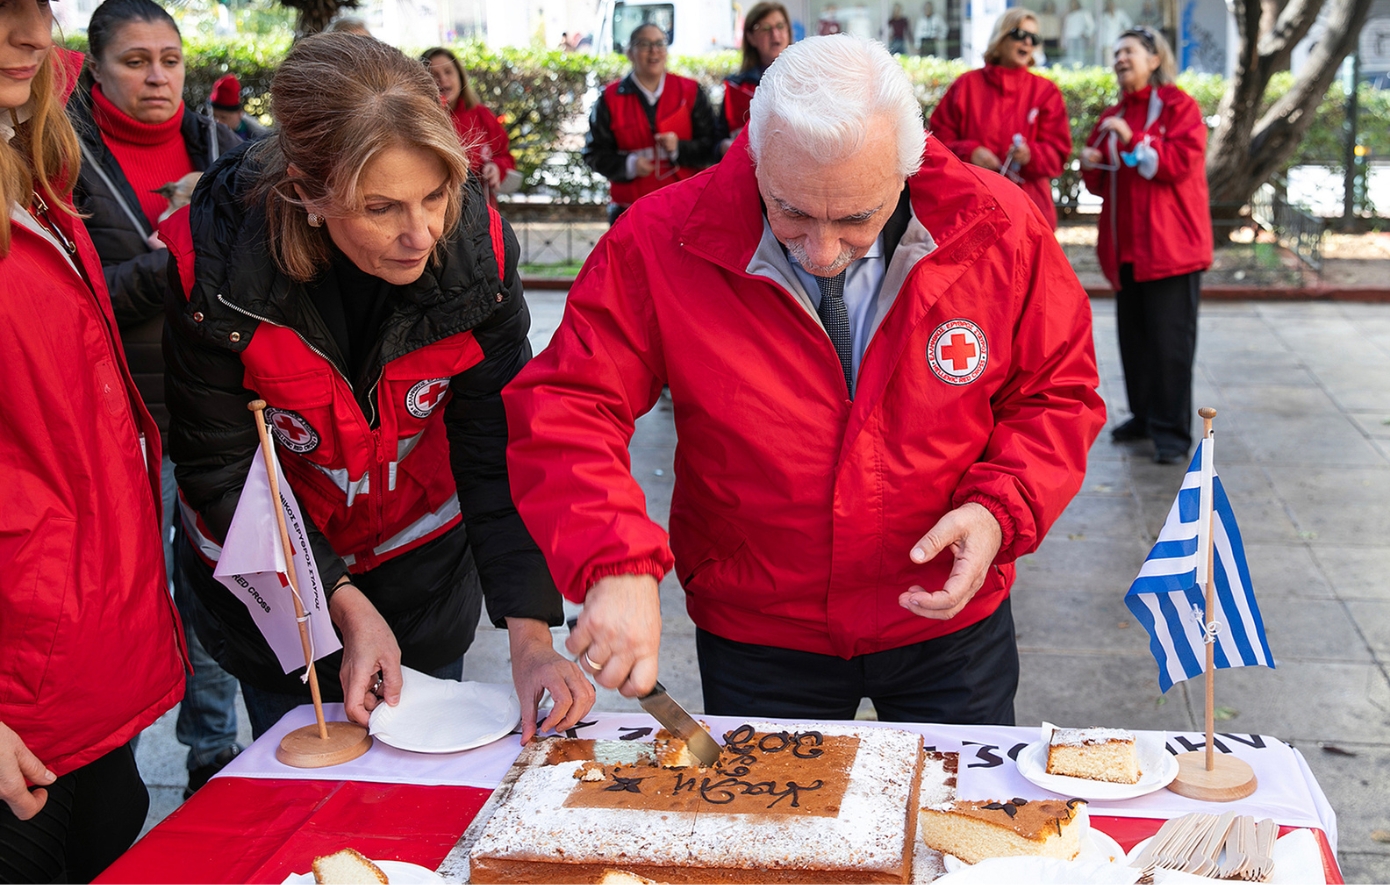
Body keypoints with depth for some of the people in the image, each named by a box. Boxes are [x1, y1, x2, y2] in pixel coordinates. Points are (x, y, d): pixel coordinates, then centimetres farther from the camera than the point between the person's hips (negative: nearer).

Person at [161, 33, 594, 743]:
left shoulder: (477, 249, -23)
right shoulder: (211, 263, -29)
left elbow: (498, 451, -19)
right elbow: (222, 468, -18)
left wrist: (530, 635, -26)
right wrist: (343, 602, -23)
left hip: (427, 564, 2)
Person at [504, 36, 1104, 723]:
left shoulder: (999, 231, -15)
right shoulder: (663, 242, -21)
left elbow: (1057, 394, -2)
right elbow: (564, 407, -20)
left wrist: (1000, 510, -20)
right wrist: (615, 563, -35)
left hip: (951, 621, 1)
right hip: (753, 637, -1)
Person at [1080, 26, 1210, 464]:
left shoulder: (1177, 105, -2)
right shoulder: (1111, 118, 16)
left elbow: (1180, 162, -15)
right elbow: (1101, 183, 21)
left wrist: (1133, 142, -20)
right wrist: (1091, 165, 0)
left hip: (1169, 243, -6)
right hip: (1126, 244, 7)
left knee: (1170, 338, -7)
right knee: (1133, 334, 10)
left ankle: (1173, 431, -3)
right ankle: (1144, 415, 22)